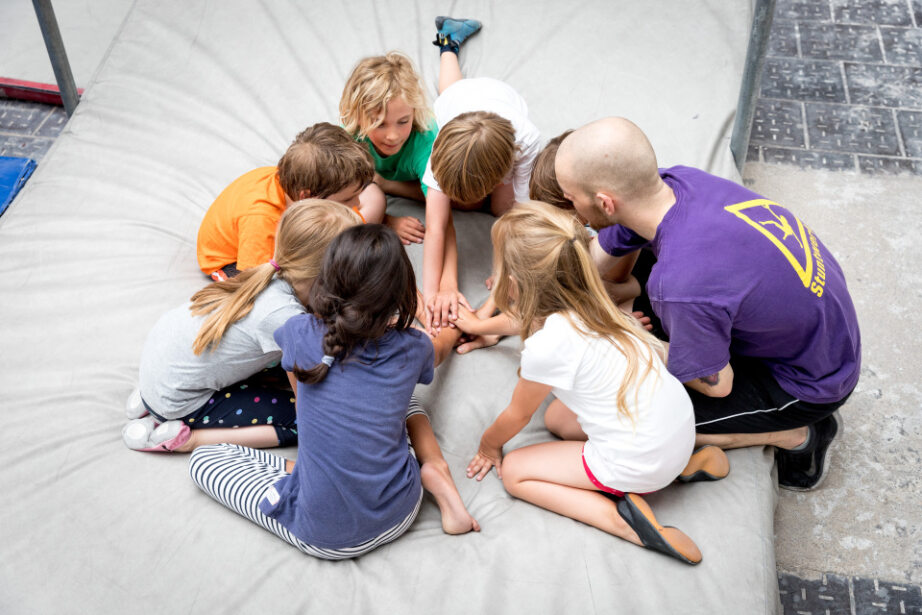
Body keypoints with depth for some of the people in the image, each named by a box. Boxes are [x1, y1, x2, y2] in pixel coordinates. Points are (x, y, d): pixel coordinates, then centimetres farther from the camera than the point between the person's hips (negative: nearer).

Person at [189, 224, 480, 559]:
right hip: (400, 514, 2)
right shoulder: (411, 348, -9)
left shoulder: (302, 334, -14)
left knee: (202, 459, 14)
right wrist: (452, 329, 42)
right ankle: (435, 471, 9)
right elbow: (439, 351, 18)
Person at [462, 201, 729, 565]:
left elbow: (517, 416, -3)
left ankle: (622, 519, -8)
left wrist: (489, 445, 17)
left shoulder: (547, 346, -23)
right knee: (557, 418, 26)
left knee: (513, 471, 6)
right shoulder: (583, 303, -2)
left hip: (639, 464, -7)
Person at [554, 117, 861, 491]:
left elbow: (716, 385, -19)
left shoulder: (684, 285, -40)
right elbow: (597, 256, -1)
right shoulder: (676, 180, -17)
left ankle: (797, 435, 6)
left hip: (814, 381, -7)